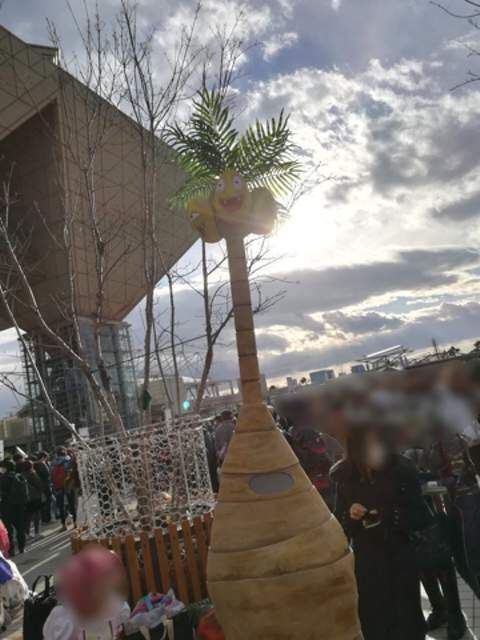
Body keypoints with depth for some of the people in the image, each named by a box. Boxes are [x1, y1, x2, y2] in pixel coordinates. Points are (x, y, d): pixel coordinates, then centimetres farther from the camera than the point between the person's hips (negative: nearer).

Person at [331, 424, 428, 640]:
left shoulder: (402, 470, -9)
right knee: (373, 622, 7)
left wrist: (391, 516, -20)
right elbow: (337, 523, 4)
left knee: (407, 622, 8)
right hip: (365, 563, 1)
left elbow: (421, 517, -5)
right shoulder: (345, 476, -4)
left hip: (400, 560, -1)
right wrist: (349, 516, -16)